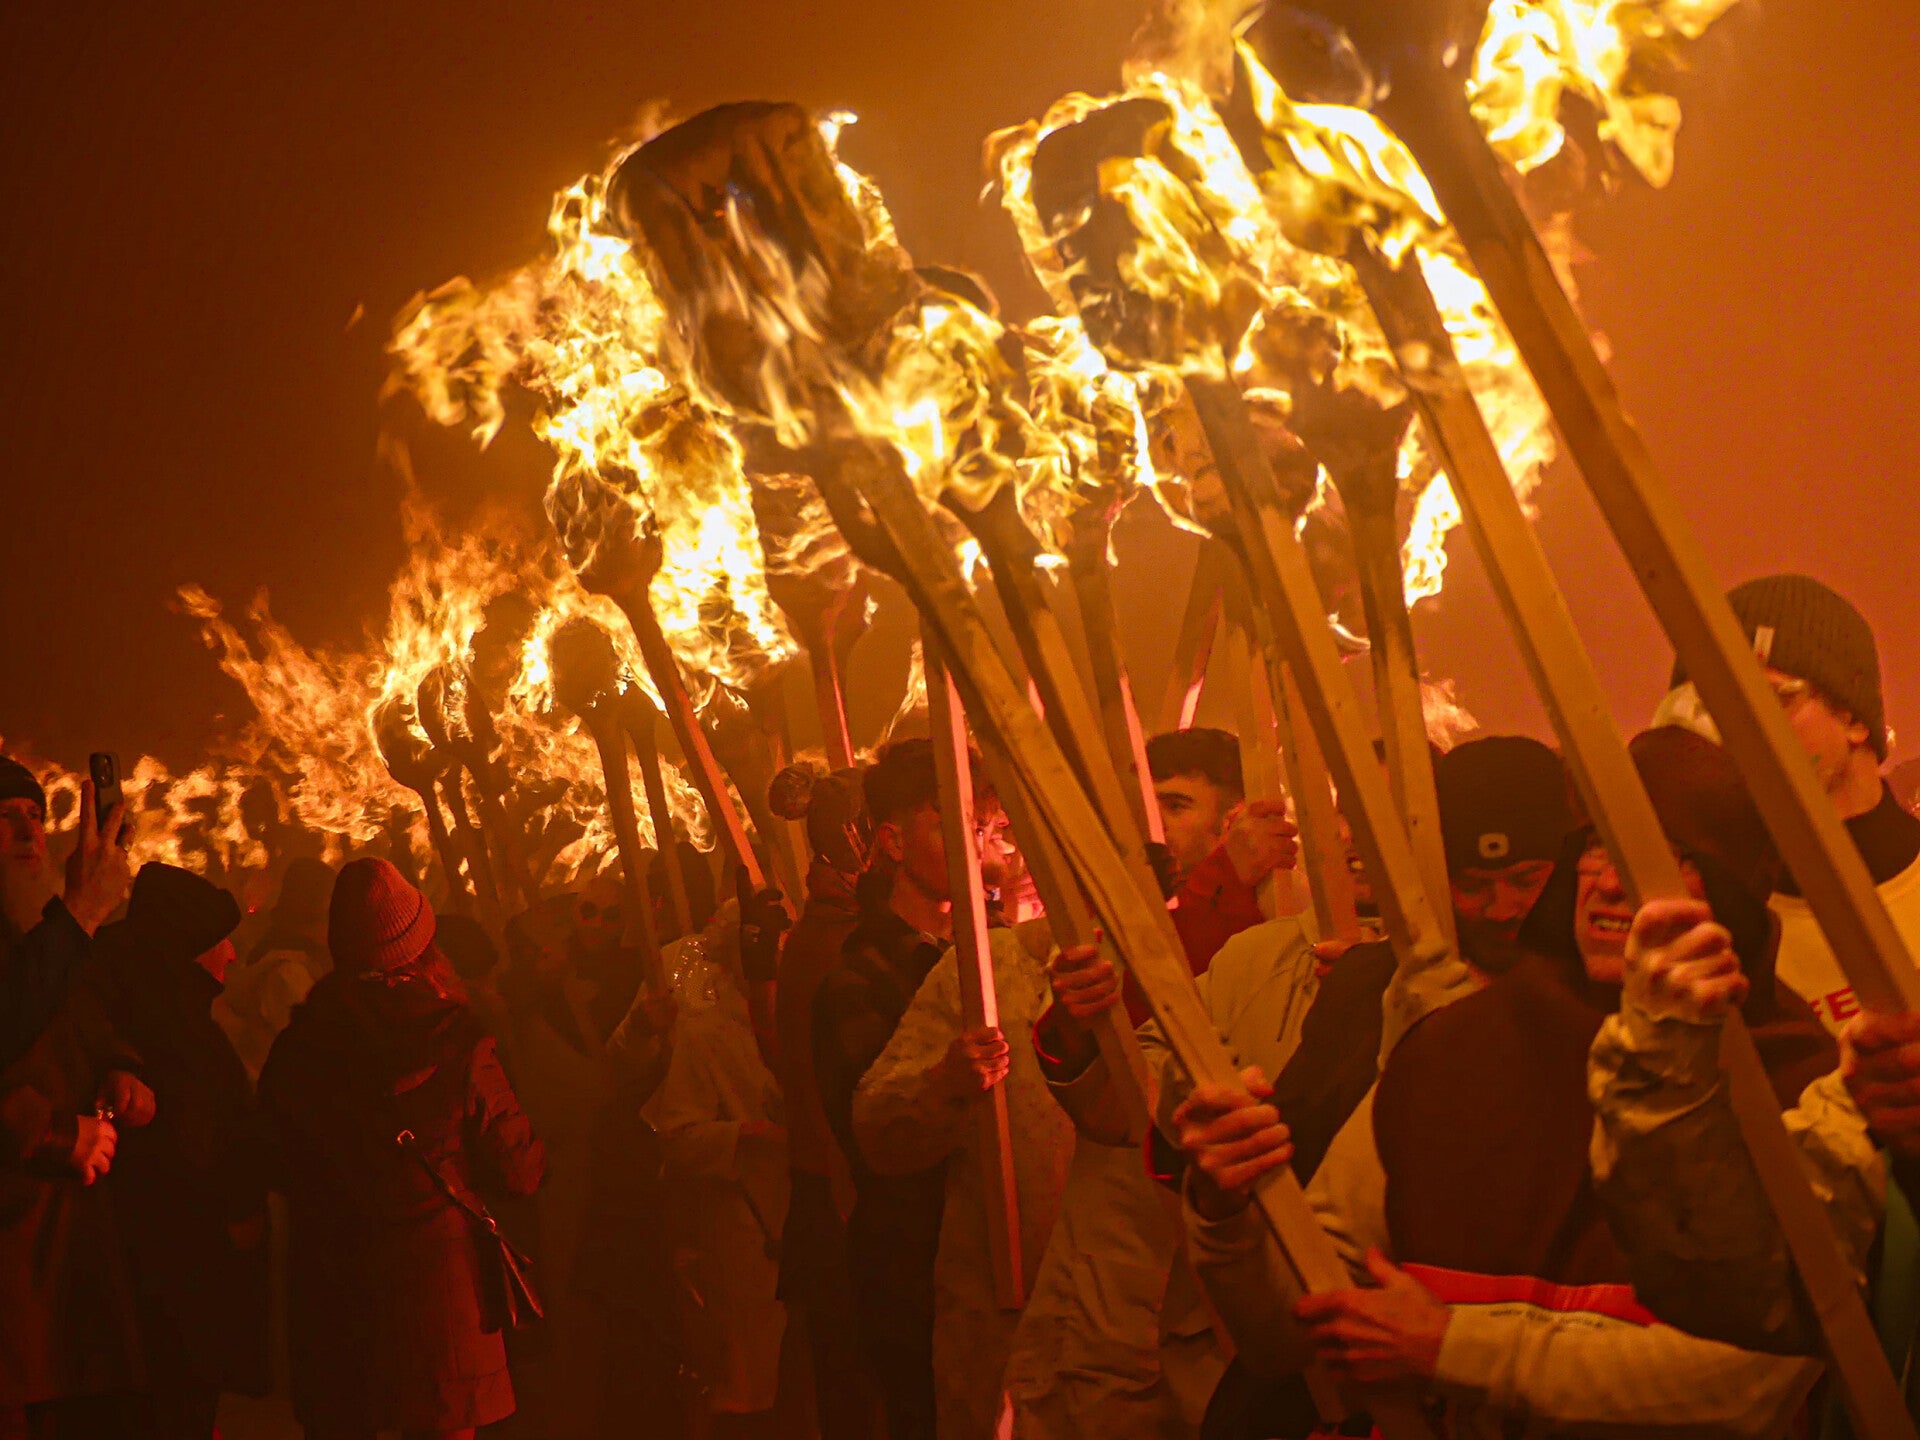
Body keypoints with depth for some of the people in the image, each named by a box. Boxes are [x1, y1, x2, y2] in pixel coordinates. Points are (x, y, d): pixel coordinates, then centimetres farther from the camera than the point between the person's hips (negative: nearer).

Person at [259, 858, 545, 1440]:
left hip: (327, 1287, 3)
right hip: (436, 1276, -3)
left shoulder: (295, 1049, -4)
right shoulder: (460, 1048, -12)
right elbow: (521, 1173, -7)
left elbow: (276, 1169, 7)